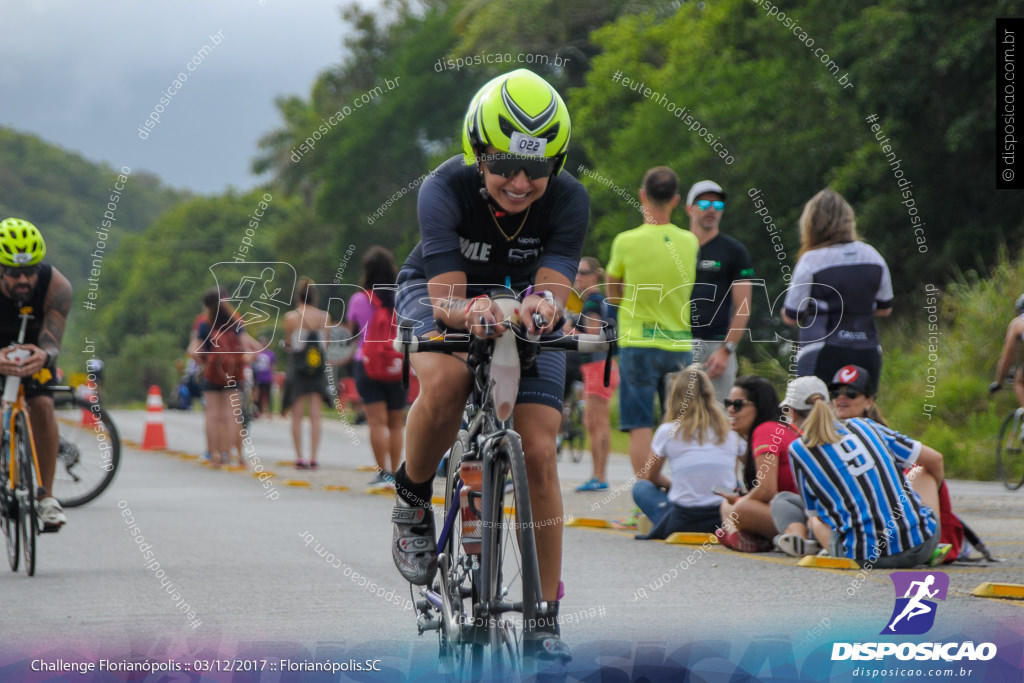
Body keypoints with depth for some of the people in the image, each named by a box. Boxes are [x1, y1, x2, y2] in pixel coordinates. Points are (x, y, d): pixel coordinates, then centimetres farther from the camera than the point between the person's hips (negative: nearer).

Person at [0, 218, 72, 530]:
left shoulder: (57, 286, -33)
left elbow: (52, 342, -39)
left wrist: (43, 356, -64)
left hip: (35, 349, 0)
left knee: (43, 407, -22)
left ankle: (46, 495, -14)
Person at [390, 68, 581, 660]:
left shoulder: (569, 200, -28)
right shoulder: (446, 189, -32)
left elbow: (555, 286, -38)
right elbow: (445, 297, -38)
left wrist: (545, 304, -62)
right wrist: (468, 312, -62)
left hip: (521, 308, 2)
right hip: (437, 294, -2)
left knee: (539, 452, -12)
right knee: (445, 382, -36)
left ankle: (546, 615, -2)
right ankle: (413, 500, -7)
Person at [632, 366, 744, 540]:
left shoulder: (668, 431, -1)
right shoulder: (730, 433, 7)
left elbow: (651, 477, 14)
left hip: (683, 523, -3)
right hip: (724, 523, 3)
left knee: (641, 488, 23)